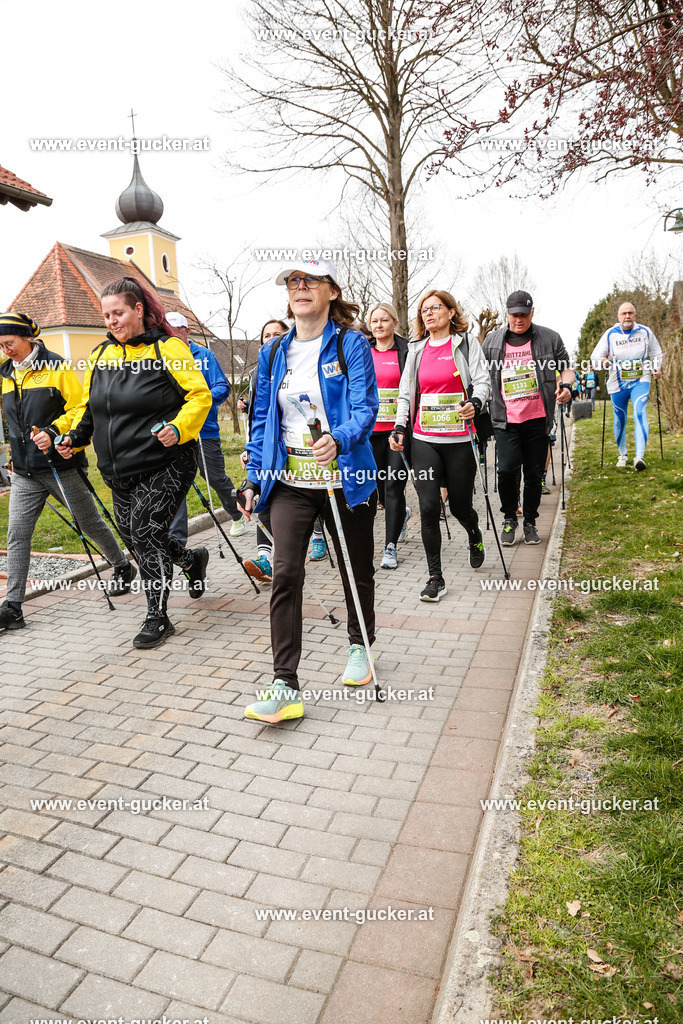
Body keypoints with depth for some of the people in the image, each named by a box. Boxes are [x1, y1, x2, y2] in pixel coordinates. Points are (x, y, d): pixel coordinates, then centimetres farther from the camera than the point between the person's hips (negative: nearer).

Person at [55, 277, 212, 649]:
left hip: (164, 465, -7)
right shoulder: (100, 354, 13)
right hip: (119, 472, 7)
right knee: (135, 537, 11)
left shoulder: (168, 348, -6)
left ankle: (157, 617, 3)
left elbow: (200, 396, -8)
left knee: (146, 533, -11)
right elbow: (89, 405, 21)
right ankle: (191, 559, 38)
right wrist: (74, 435, 4)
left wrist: (178, 428, -24)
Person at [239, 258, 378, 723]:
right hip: (290, 482, 3)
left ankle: (360, 646, 39)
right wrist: (254, 478, 9)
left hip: (345, 478, -2)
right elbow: (262, 418, 13)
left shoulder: (352, 344, -3)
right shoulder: (274, 352, 10)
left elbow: (365, 407, -14)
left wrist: (338, 440, -34)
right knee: (285, 574, -8)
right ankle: (286, 688, -3)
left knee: (357, 569, 13)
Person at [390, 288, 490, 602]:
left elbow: (482, 380, -3)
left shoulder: (466, 342, 6)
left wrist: (475, 403, -24)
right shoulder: (416, 349, 14)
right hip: (424, 440, 2)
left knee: (460, 505, 5)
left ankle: (475, 537, 43)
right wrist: (400, 427, 4)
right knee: (428, 506, -8)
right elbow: (406, 392, 17)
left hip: (459, 439, -2)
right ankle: (435, 578, 2)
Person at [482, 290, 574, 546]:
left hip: (538, 419, 1)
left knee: (534, 472, 5)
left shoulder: (550, 338, 6)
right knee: (507, 469, -12)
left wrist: (566, 385, -7)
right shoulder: (492, 340, 8)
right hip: (506, 420, 0)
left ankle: (530, 522, 22)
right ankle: (509, 518, 11)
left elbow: (566, 368, 13)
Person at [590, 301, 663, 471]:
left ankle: (640, 456, -27)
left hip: (640, 380, -1)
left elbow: (656, 352, 18)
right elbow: (595, 356, 0)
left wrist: (656, 368, 1)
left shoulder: (645, 332, 5)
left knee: (640, 413, -20)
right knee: (620, 419, 8)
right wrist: (603, 361, -22)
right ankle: (623, 454, 28)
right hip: (618, 383, 1)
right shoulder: (610, 334, 1)